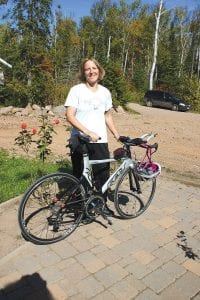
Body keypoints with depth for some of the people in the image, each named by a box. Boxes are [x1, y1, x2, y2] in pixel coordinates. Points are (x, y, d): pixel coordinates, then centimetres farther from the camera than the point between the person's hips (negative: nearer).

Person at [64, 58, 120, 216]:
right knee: (81, 176, 9)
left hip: (100, 141, 4)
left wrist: (117, 135, 13)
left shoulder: (105, 92, 8)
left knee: (103, 175, 8)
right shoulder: (76, 90, -6)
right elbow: (70, 115, -13)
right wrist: (88, 132, -24)